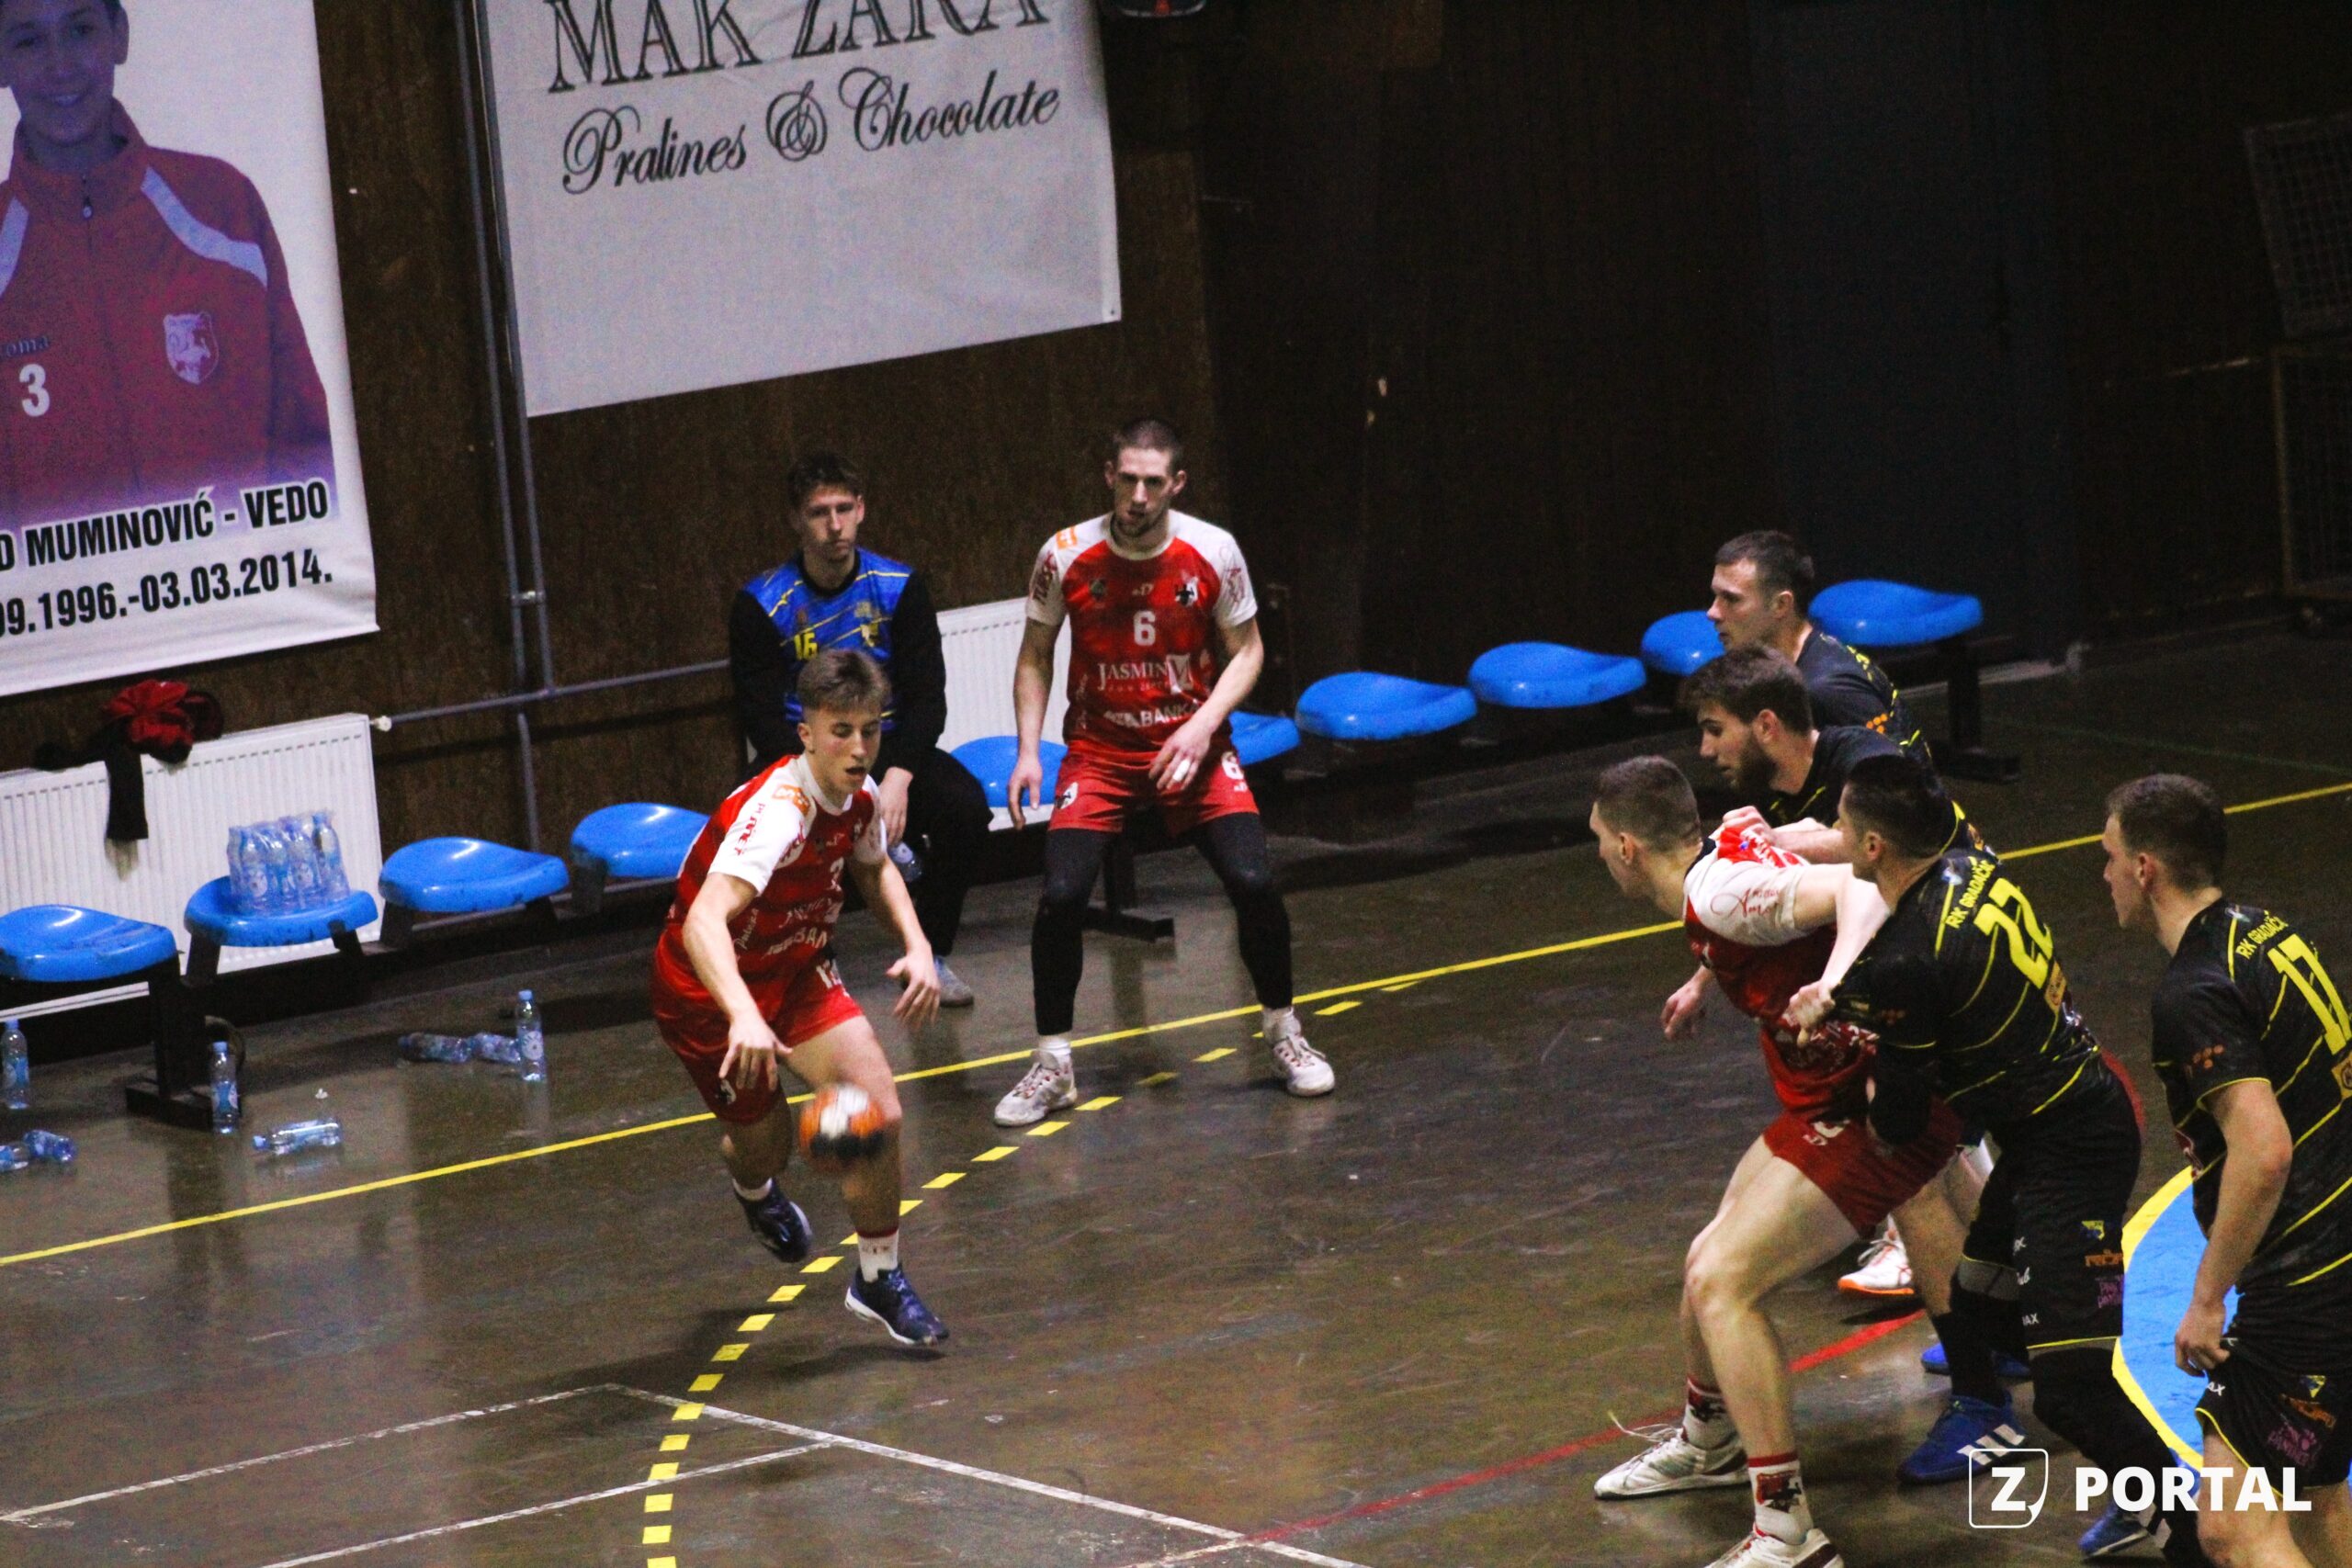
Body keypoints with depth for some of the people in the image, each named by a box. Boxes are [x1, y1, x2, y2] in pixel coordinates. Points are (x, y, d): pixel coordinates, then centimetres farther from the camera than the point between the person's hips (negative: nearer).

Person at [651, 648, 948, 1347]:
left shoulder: (859, 795, -12)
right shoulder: (776, 811, -37)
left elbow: (873, 867, 15)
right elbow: (704, 920, -52)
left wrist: (917, 947, -2)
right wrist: (743, 1016, -68)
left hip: (796, 969, 6)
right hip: (707, 986, -6)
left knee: (877, 1112, -14)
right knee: (762, 1144, 8)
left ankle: (879, 1279, 7)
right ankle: (755, 1186, 50)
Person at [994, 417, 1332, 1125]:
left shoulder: (1213, 553, -11)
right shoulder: (1066, 557, -11)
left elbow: (1246, 651, 0)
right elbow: (1035, 655, 3)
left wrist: (1201, 727, -16)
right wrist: (1028, 751, -7)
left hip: (1191, 742, 0)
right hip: (1099, 748, 0)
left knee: (1253, 881, -15)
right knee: (1060, 895, -17)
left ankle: (1283, 1032, 11)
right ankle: (1052, 1066, 1)